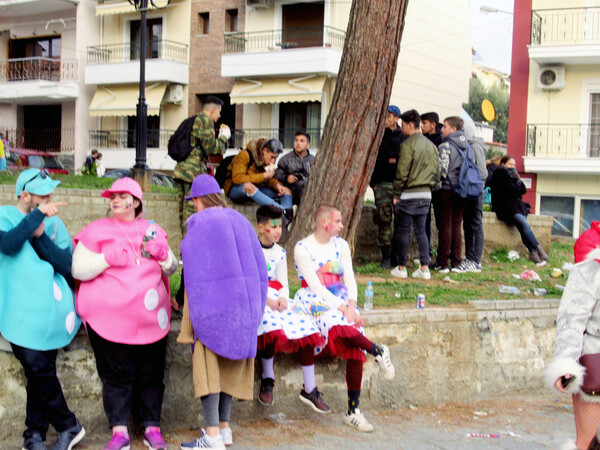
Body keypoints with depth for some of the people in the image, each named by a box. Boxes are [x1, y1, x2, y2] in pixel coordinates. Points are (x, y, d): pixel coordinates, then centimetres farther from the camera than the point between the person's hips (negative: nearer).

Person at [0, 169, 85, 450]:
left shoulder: (54, 223, 10)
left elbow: (67, 266, -1)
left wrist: (40, 237, -11)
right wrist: (37, 215, -17)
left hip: (51, 309, 1)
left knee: (40, 373, 2)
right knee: (38, 370, -8)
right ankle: (69, 426, 7)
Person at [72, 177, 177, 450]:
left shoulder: (153, 230, 15)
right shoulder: (97, 231, 5)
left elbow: (172, 268, 19)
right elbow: (78, 269, -3)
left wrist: (163, 255, -2)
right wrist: (108, 259, -16)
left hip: (151, 318, 3)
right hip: (109, 317, -3)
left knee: (151, 374, 5)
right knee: (116, 374, -2)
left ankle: (152, 428, 13)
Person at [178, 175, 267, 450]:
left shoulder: (200, 223, -7)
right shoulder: (239, 220, 11)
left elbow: (196, 271, -11)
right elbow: (259, 265, 11)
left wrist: (195, 311, -10)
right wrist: (255, 306, 17)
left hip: (213, 300, -6)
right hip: (244, 300, 6)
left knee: (208, 361, -4)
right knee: (230, 360, 13)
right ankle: (224, 427, 17)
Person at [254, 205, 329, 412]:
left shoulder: (279, 253, 18)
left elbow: (283, 283, 15)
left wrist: (283, 298, -8)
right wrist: (265, 299, -19)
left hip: (277, 299, 6)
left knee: (305, 326, -17)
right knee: (272, 327, -36)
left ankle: (310, 390, -10)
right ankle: (267, 380, -12)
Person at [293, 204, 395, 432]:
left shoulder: (340, 245, 13)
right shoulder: (303, 248, -5)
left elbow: (350, 280, 8)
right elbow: (315, 285, -12)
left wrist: (351, 306, -11)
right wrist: (343, 308, -20)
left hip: (341, 301, 5)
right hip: (314, 300, -4)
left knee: (355, 348, -16)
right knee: (337, 325, -37)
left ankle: (353, 411, -12)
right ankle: (378, 351, -14)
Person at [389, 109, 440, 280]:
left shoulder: (408, 144, -11)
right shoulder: (431, 145, 11)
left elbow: (402, 172, -13)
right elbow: (437, 171, 13)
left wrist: (396, 194, -5)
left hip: (409, 195, -6)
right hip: (426, 195, 6)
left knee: (404, 230, 2)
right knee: (421, 231, 10)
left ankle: (401, 268, 7)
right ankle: (424, 268, 8)